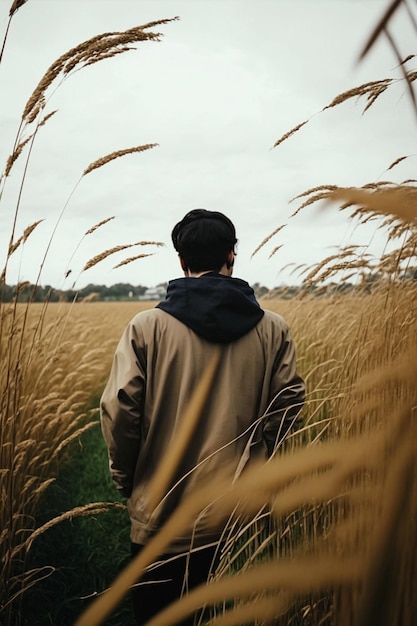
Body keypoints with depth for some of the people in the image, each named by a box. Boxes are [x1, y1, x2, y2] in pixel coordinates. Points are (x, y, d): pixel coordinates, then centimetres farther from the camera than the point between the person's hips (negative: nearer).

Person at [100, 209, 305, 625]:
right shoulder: (272, 329, -5)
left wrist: (125, 478, 5)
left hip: (161, 513, -1)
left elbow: (119, 409, -12)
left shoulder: (147, 326, -11)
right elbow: (289, 403, -1)